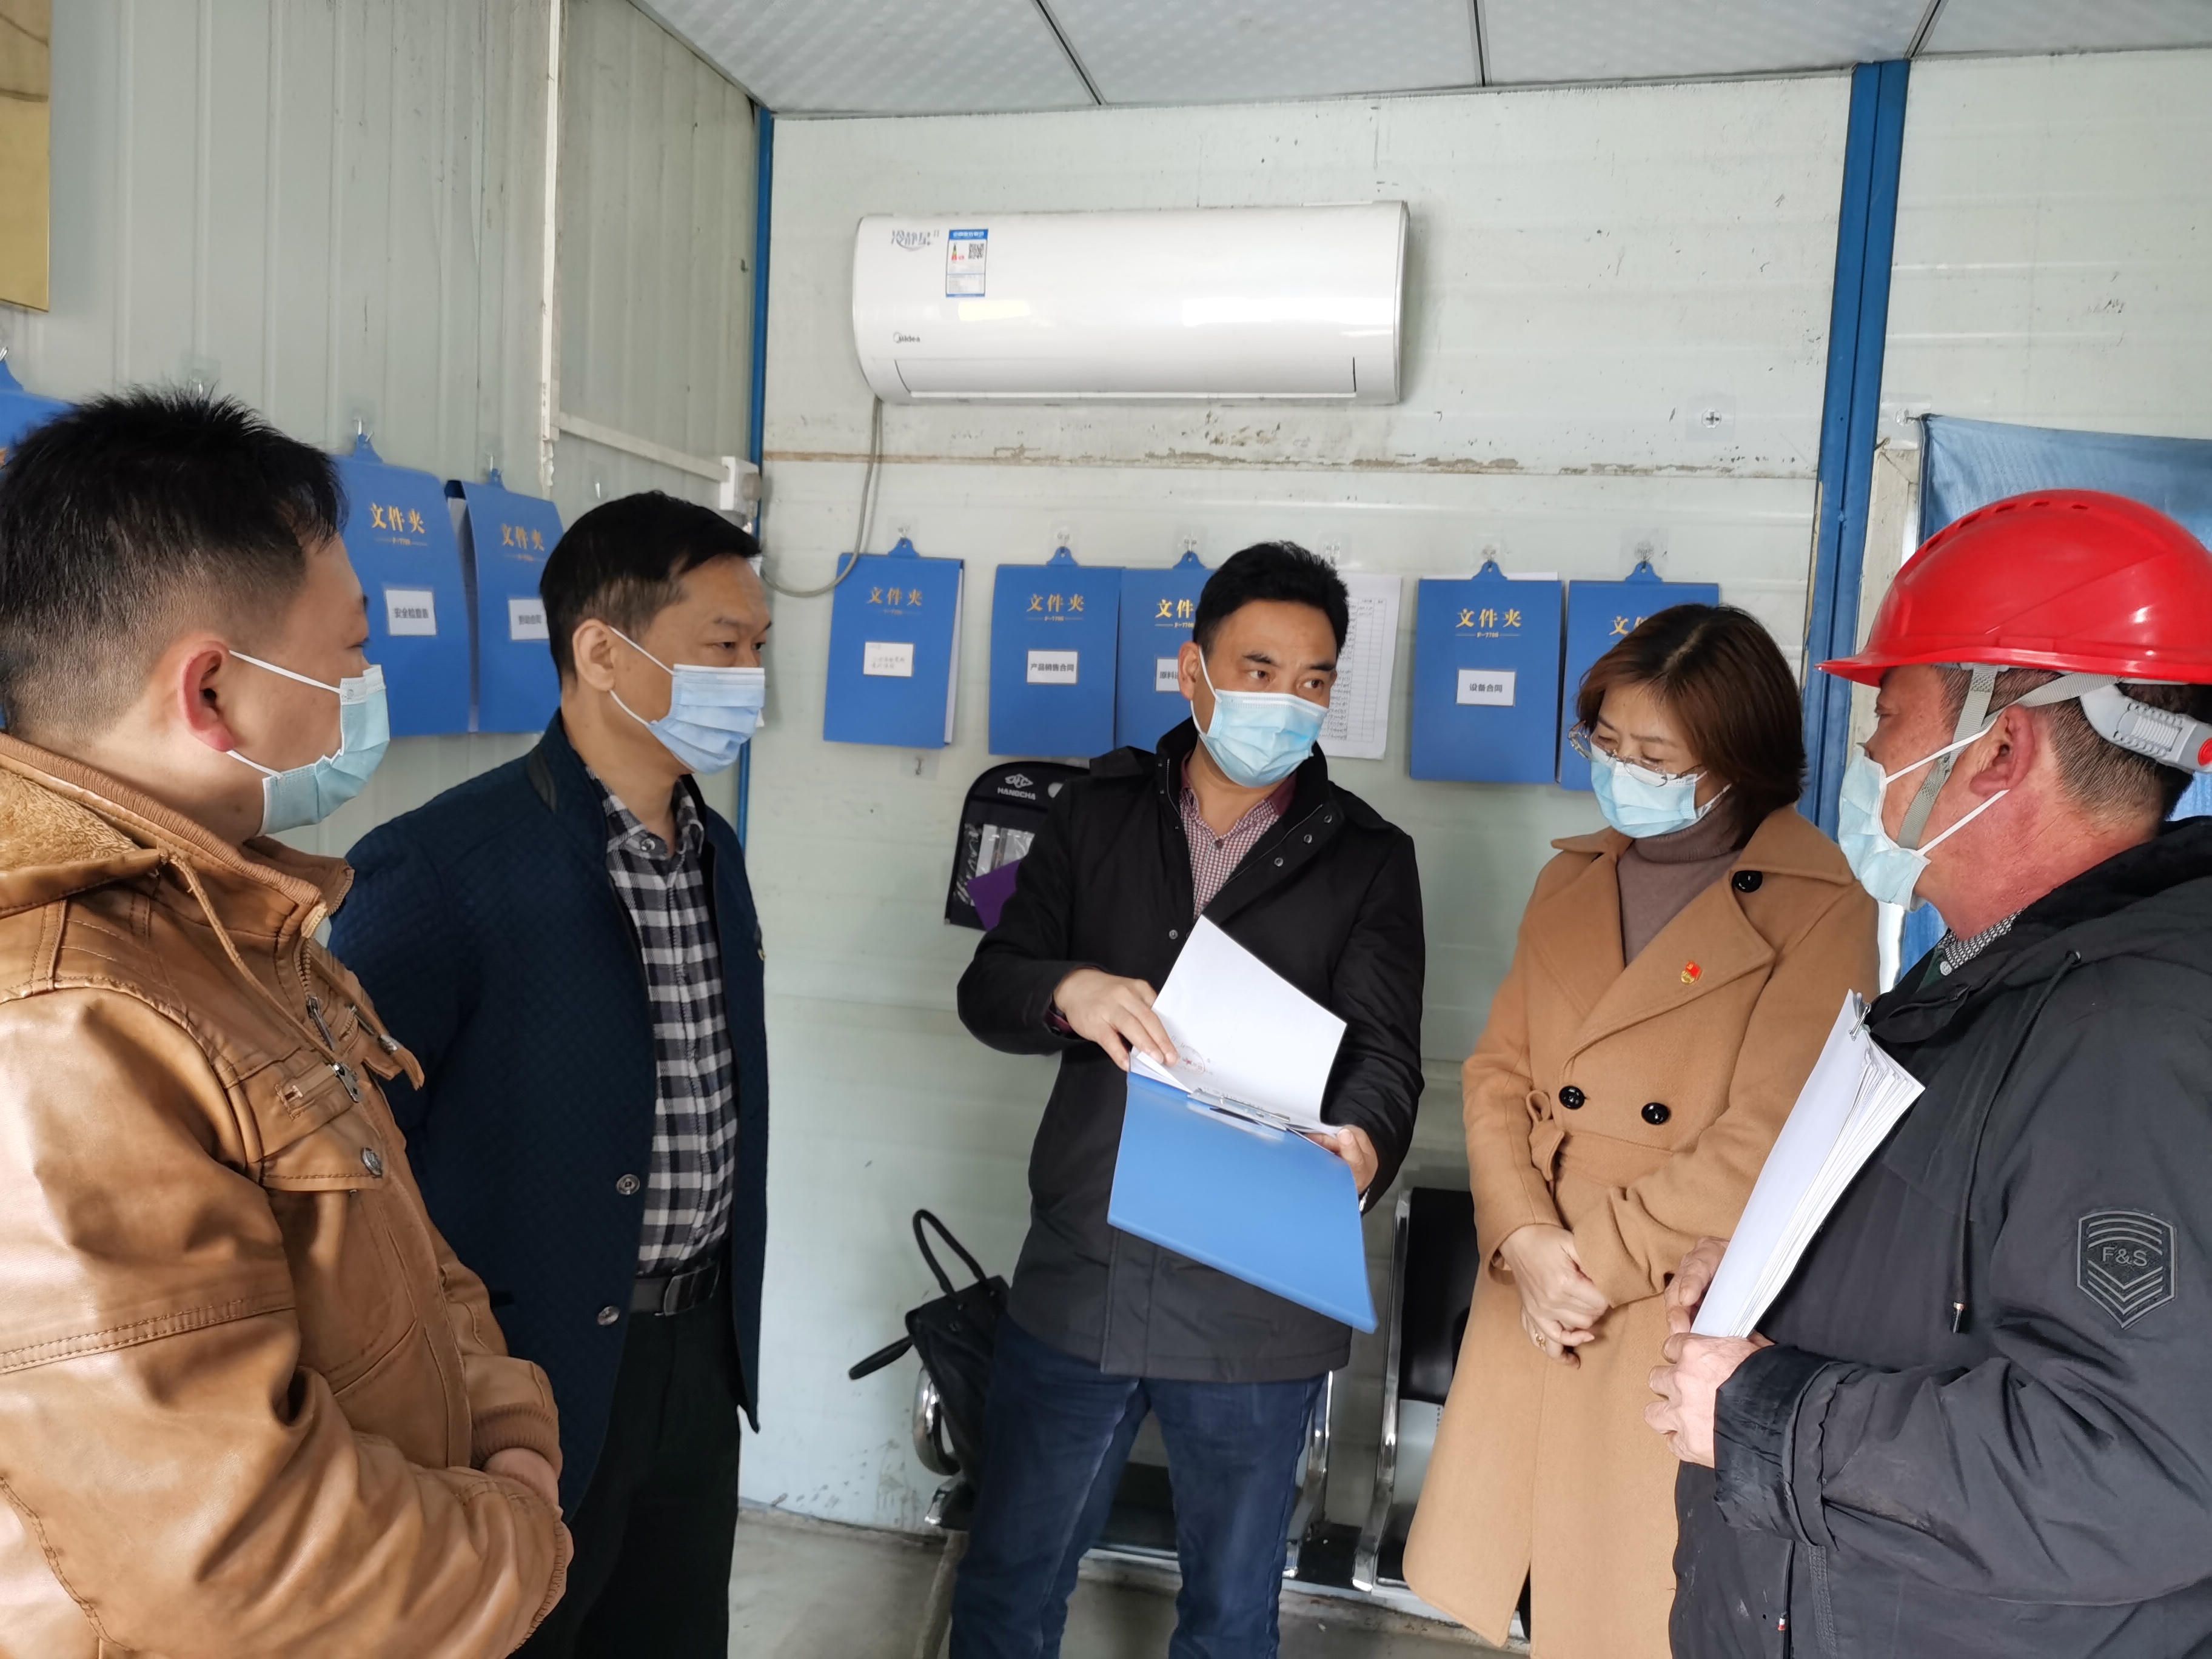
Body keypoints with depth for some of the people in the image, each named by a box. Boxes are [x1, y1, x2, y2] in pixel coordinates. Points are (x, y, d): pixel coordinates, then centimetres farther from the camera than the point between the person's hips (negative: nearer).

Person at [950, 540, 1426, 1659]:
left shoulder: (1367, 860, 0)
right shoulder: (1099, 814, 3)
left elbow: (1384, 1052, -8)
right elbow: (987, 988, 0)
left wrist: (1361, 1142, -32)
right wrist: (1070, 991, -23)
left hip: (1258, 1305, 0)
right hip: (1077, 1277, 1)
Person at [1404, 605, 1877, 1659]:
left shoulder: (1821, 914, -9)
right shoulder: (1571, 881, 8)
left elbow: (1760, 1148, -14)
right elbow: (1498, 1072, 5)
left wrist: (1595, 1265, -11)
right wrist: (1528, 1242, -9)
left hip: (1684, 1330, -4)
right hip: (1535, 1301, 5)